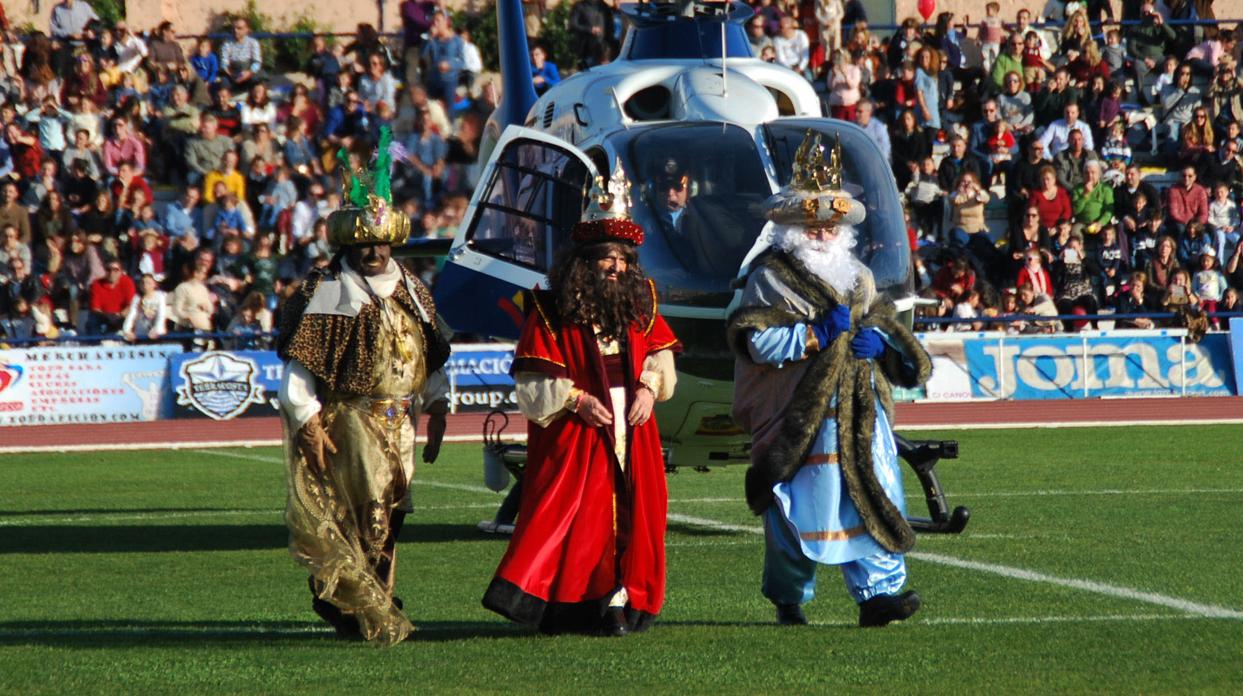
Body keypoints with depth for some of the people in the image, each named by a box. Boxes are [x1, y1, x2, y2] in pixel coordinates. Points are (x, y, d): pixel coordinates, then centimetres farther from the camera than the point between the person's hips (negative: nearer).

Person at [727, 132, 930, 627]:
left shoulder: (857, 276, 18)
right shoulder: (769, 278, -1)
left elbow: (883, 322, 23)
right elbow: (760, 344, -11)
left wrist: (876, 339, -1)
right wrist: (819, 333, -17)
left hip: (859, 411, 5)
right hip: (798, 415, -5)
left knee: (873, 497, -7)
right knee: (797, 506, 1)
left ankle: (878, 591, -9)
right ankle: (789, 599, 15)